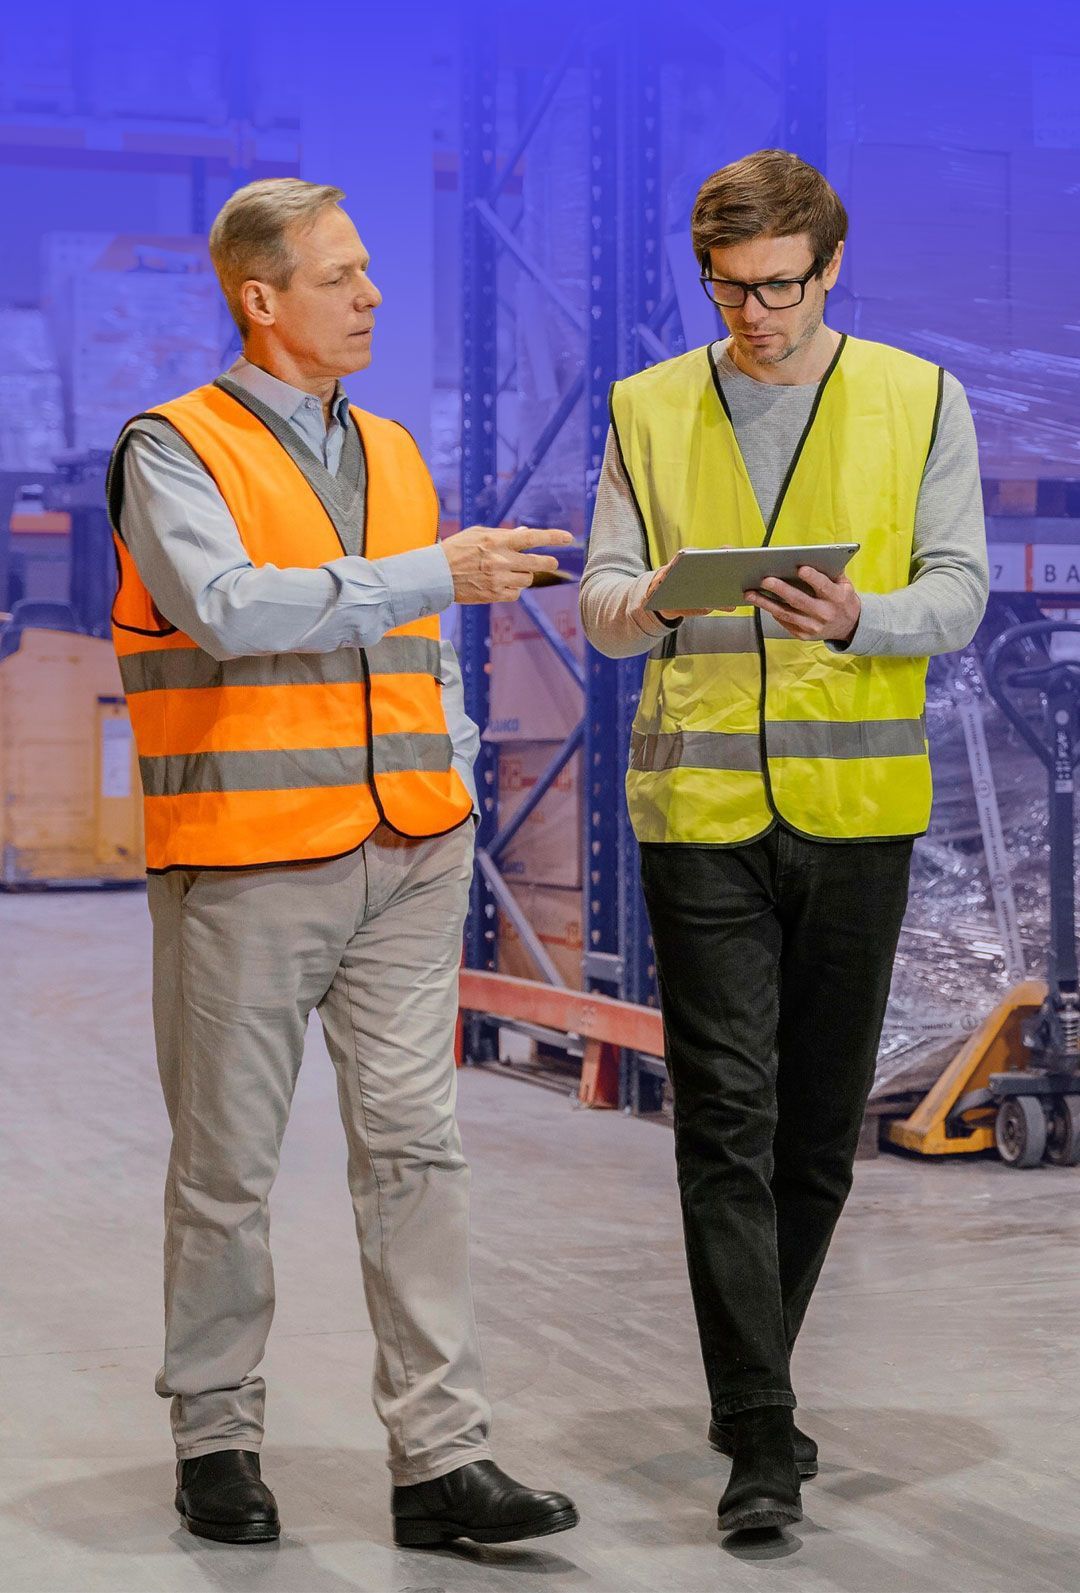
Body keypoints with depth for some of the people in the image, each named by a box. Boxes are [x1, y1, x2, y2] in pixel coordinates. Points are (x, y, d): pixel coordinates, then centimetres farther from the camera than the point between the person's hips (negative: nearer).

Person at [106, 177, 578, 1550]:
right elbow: (228, 609, -21)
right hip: (244, 866, -5)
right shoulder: (172, 449, -4)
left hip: (407, 864, 5)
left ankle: (440, 1453, 2)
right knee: (227, 1164, 5)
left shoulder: (393, 453, 16)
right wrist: (435, 573, -24)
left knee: (417, 1147, -1)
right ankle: (216, 1437, 21)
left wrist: (452, 788, 12)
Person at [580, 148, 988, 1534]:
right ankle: (761, 1440, -3)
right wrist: (644, 606, -20)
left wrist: (861, 620, -22)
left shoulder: (920, 403, 6)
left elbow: (958, 589, 0)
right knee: (726, 1121, -6)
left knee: (820, 1123, 10)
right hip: (699, 804, -1)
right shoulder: (649, 409, 9)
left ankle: (752, 1389, 29)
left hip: (855, 803, 1)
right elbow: (603, 598, 5)